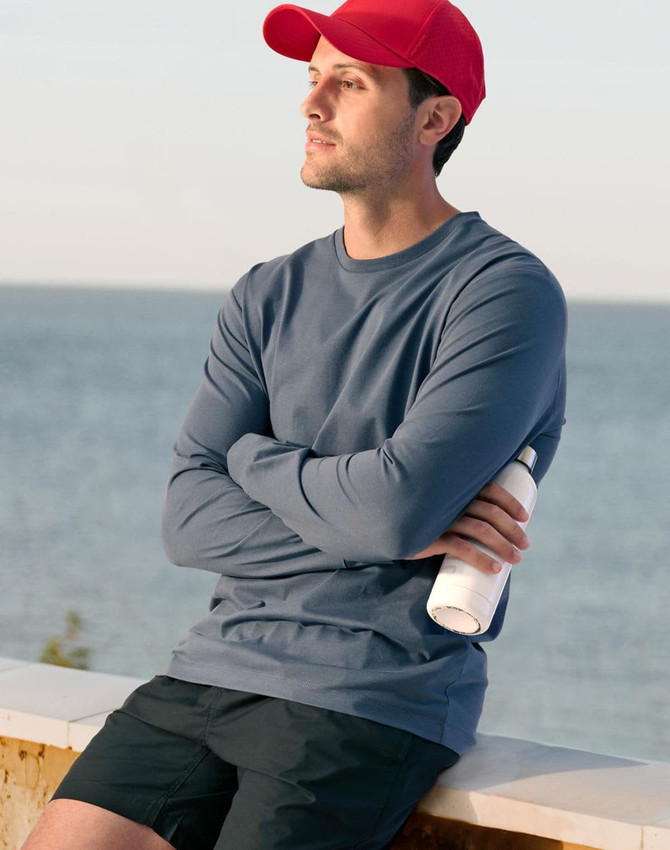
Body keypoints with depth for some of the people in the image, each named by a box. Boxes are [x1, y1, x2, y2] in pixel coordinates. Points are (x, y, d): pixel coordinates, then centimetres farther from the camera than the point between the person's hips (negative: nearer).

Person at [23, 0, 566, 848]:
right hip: (216, 668, 6)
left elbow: (397, 507, -20)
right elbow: (189, 520, 3)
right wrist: (375, 532, -11)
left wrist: (254, 456, -1)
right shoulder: (269, 297, 13)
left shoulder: (507, 294, -7)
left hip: (377, 699, -6)